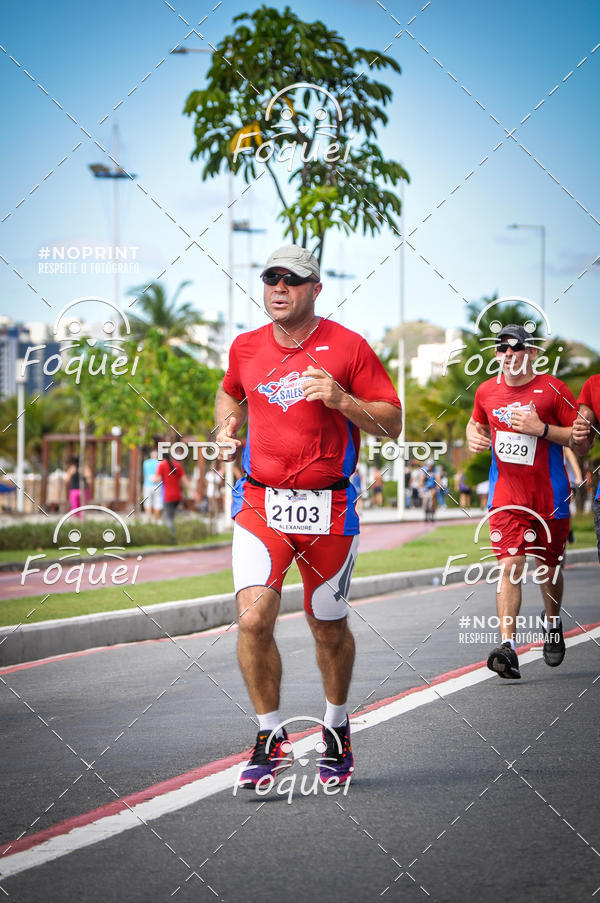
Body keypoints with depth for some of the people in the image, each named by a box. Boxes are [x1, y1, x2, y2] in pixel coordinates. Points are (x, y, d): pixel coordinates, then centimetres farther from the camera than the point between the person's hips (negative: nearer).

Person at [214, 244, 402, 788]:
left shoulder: (347, 347, -4)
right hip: (260, 503, 2)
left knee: (329, 628, 10)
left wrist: (342, 401, -19)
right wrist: (227, 424, 8)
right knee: (253, 619, -15)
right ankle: (270, 738, 0)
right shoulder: (246, 348, 7)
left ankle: (336, 729, 35)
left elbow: (392, 423, -3)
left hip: (328, 508, -2)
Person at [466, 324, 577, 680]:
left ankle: (553, 625, 42)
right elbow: (477, 423, 25)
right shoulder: (487, 391, 5)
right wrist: (475, 436, 2)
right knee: (510, 565, -13)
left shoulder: (553, 389, -8)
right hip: (506, 493, 1)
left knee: (549, 567, 13)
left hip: (549, 495, -1)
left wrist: (541, 429, -21)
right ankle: (508, 645, -20)